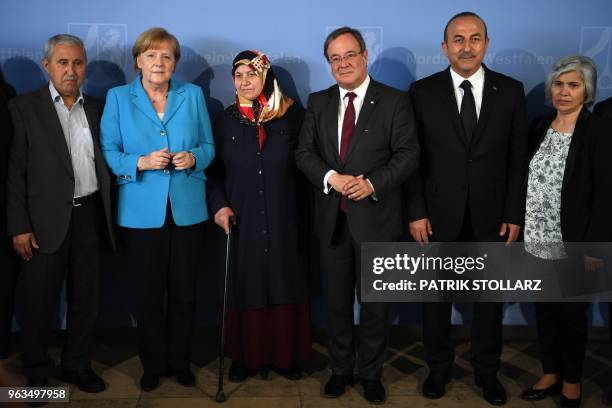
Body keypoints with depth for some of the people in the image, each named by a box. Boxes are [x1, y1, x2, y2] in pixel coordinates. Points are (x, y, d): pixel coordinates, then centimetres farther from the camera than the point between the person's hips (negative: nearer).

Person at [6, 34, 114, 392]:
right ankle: (37, 372, 24)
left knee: (86, 297, 12)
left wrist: (108, 214, 4)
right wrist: (19, 227, -11)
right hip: (47, 220, -4)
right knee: (40, 301, 7)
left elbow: (103, 161, 12)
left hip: (90, 216, 4)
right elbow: (15, 171, -6)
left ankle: (78, 365, 28)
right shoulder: (25, 107, -2)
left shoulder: (95, 108, 11)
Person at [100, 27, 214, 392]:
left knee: (185, 292, 8)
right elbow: (107, 152, -1)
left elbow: (209, 147, 9)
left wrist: (193, 158, -12)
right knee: (149, 293, 8)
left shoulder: (193, 95, 7)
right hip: (142, 212, -1)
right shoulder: (118, 98, 3)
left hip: (188, 210, 1)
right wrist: (141, 162, -18)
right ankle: (153, 365, 26)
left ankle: (180, 362, 26)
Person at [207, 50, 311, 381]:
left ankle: (285, 355, 20)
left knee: (284, 286, 6)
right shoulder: (225, 121, 5)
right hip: (241, 219, 1)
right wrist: (219, 205, -7)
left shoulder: (291, 116, 0)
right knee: (245, 288, 6)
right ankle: (245, 356, 19)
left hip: (283, 219, 0)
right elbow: (214, 171, 7)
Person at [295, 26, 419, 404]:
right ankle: (341, 368, 31)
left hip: (376, 217, -3)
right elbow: (305, 152, 3)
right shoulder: (318, 102, 8)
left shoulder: (395, 101, -3)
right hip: (333, 217, 3)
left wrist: (373, 184, -21)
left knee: (374, 302, 9)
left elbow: (408, 153, -8)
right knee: (338, 300, 15)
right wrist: (331, 177, -16)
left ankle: (371, 373, 26)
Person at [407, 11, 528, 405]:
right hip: (439, 216, -1)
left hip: (491, 217, 1)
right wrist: (416, 212, -8)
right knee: (436, 297, 12)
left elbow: (518, 160, 1)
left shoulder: (511, 90, 0)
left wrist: (514, 214, -3)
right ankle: (439, 367, 31)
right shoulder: (423, 91, -2)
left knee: (490, 298, 13)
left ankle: (487, 371, 31)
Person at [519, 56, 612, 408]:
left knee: (572, 312, 10)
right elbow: (526, 178, 8)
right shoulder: (540, 126, 6)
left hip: (574, 245, -5)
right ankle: (550, 373, 33)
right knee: (544, 309, 15)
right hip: (538, 242, 5)